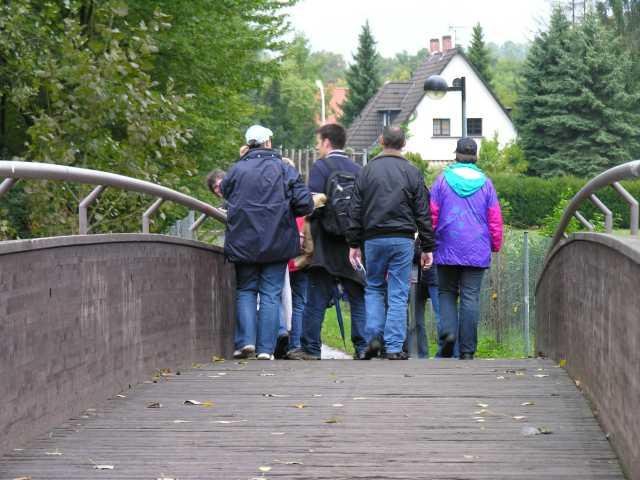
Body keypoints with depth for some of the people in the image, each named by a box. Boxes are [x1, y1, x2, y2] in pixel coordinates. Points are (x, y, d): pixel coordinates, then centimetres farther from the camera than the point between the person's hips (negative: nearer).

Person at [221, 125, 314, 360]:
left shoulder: (236, 170, -1)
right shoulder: (284, 169, -2)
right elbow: (305, 204, -7)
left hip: (243, 243, 1)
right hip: (277, 243, -1)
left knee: (245, 291, 13)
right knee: (271, 294, 5)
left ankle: (246, 341, -2)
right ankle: (266, 348, 1)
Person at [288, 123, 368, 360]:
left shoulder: (320, 167, -6)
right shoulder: (357, 169, 9)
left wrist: (308, 232, -4)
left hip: (327, 243, -4)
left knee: (316, 299, 1)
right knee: (358, 297, 8)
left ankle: (311, 348, 2)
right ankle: (363, 347, 4)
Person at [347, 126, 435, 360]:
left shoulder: (367, 171, 4)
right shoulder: (412, 173, 2)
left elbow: (356, 211, 3)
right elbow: (423, 214, 2)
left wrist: (354, 244, 8)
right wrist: (427, 248, 6)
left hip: (374, 239, 1)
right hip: (403, 240, -1)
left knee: (374, 288, 16)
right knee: (398, 294, 2)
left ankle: (374, 336, 2)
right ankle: (394, 347, -1)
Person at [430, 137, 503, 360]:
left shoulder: (443, 179, 2)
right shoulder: (485, 183, 5)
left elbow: (432, 214, 2)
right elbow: (495, 219, 6)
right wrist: (496, 246, 17)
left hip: (447, 249, -1)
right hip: (477, 251, 1)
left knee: (447, 293, 12)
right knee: (471, 297, 0)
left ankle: (448, 332, -13)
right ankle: (467, 350, -3)